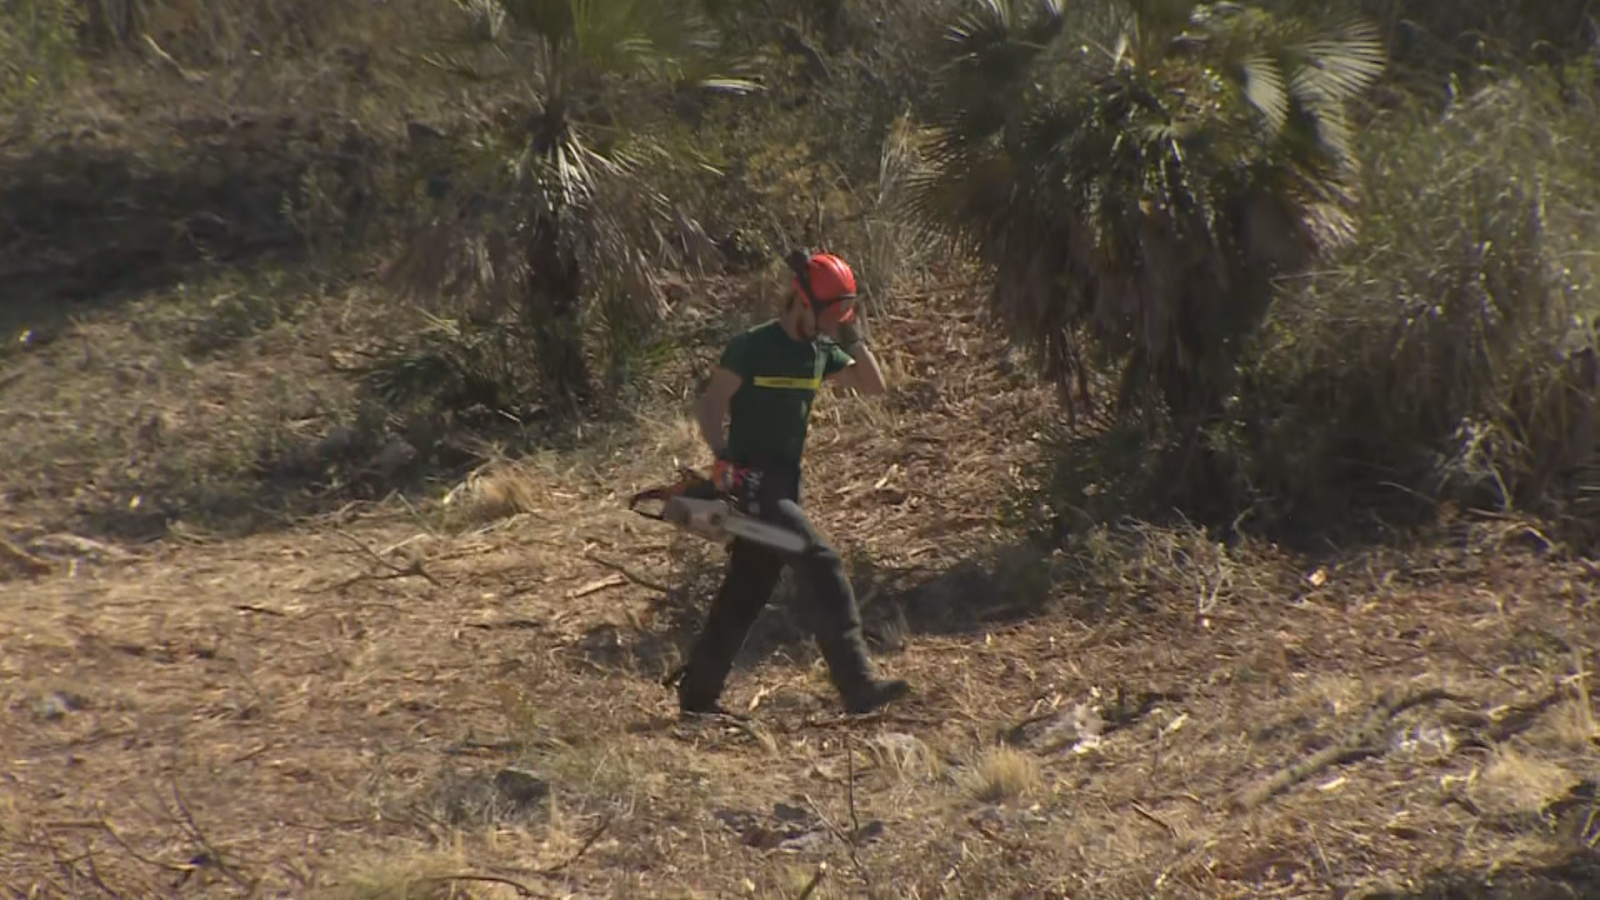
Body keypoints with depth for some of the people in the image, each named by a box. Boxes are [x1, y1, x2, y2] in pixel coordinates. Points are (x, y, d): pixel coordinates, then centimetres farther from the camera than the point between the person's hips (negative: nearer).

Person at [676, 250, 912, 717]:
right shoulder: (751, 347, -11)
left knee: (745, 592, 12)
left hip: (785, 487, 8)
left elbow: (873, 386, 10)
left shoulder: (821, 351, 10)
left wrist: (854, 339, -3)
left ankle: (697, 693, 22)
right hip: (750, 485, -8)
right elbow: (711, 406, -13)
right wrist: (725, 459, -27)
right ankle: (858, 686, -18)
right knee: (822, 565, -18)